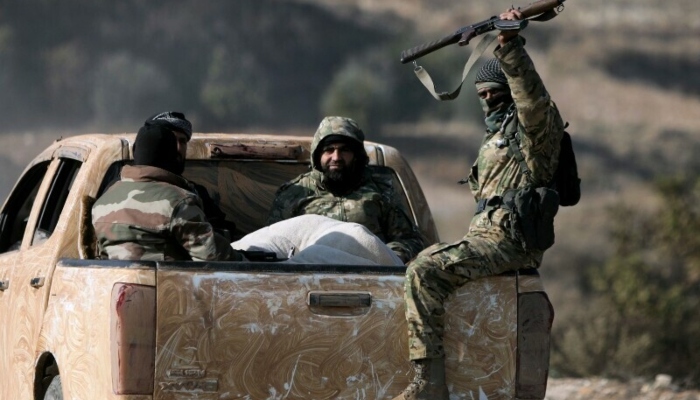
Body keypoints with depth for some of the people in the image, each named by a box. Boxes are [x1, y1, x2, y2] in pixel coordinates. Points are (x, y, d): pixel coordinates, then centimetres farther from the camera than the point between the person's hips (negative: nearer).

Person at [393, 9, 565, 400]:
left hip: (509, 242, -11)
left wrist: (510, 45, -39)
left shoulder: (534, 125, -5)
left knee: (425, 271, -25)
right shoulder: (496, 134, 25)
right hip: (485, 235, 11)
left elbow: (531, 97, -28)